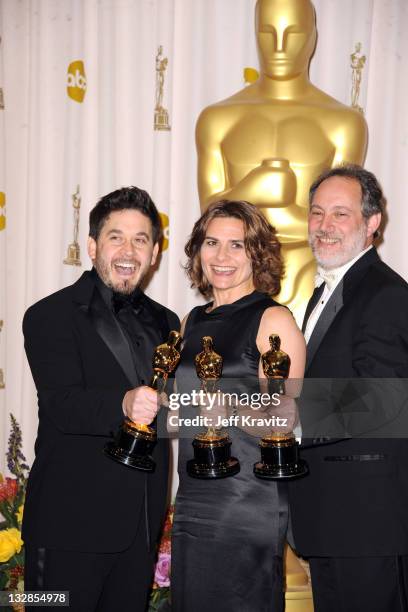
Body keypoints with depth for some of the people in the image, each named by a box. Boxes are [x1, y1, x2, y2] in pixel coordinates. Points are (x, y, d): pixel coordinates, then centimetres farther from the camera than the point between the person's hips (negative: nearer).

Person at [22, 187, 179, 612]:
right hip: (71, 527, -5)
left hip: (141, 527, 6)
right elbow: (62, 404, -20)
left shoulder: (164, 323, 12)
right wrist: (123, 405, -38)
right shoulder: (51, 316, -7)